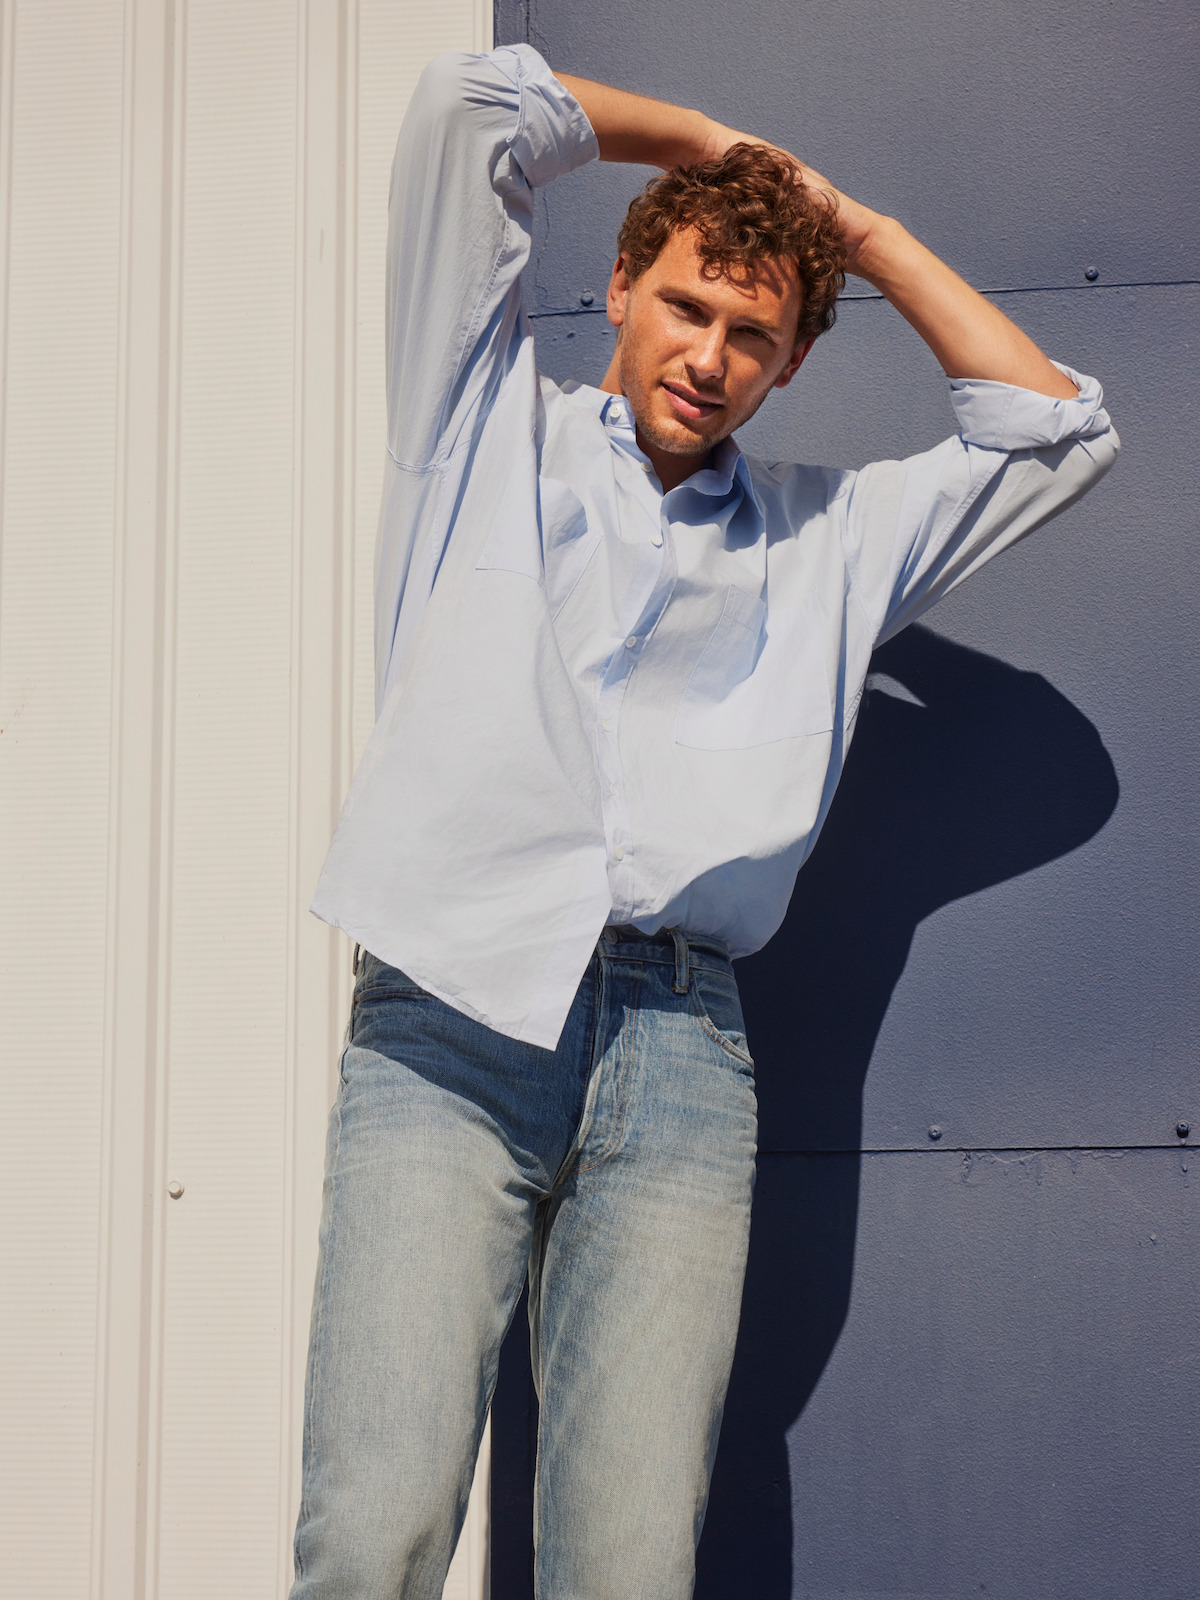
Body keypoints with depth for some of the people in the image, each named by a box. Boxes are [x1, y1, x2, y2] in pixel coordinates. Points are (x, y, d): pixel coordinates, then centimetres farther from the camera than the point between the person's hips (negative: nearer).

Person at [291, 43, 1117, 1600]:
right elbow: (472, 107, 13)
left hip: (682, 1054, 2)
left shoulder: (828, 537, 26)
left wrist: (870, 233, 27)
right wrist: (703, 141, 25)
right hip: (451, 1020, -2)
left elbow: (1057, 429, 23)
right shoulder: (494, 429, 19)